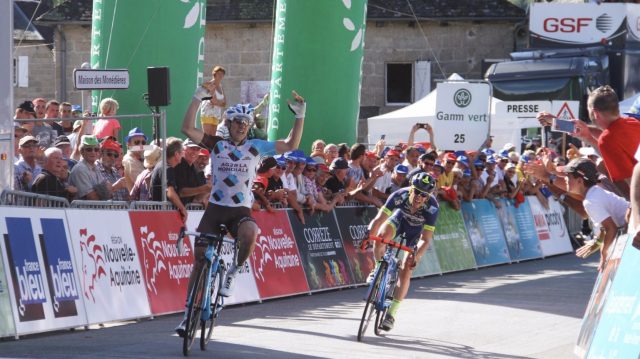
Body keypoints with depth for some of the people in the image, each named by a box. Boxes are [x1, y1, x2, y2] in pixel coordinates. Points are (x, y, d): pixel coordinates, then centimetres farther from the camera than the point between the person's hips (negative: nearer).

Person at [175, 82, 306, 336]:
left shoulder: (255, 147, 3)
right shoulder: (216, 145, 2)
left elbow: (291, 145, 1)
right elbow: (187, 128, -10)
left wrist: (300, 115, -7)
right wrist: (199, 97, -16)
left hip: (241, 210, -1)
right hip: (215, 208, 1)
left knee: (249, 233, -37)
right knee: (199, 260, 0)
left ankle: (234, 271, -9)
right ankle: (190, 313, 12)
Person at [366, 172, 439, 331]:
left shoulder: (432, 207, -38)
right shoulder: (400, 196, -36)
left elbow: (425, 239, -37)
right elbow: (379, 219, -35)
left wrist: (416, 257, -52)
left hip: (417, 229, -1)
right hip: (400, 217, 1)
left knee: (406, 270, -9)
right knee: (382, 235, -33)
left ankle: (392, 313, 1)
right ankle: (378, 269, -4)